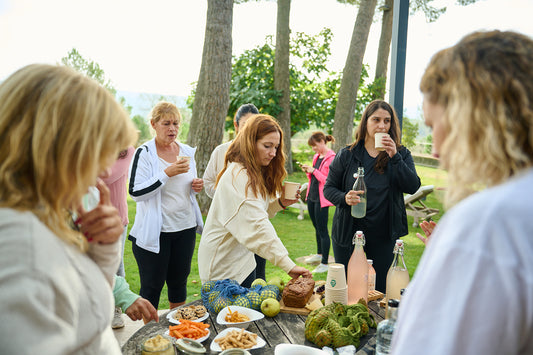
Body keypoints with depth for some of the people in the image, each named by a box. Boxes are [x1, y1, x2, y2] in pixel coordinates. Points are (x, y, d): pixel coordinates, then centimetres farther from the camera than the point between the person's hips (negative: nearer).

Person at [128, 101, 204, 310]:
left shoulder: (187, 152, 10)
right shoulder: (144, 153, -8)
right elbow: (135, 192, -16)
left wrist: (197, 187, -1)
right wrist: (167, 173, -23)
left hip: (185, 227, 5)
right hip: (155, 230, -5)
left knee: (179, 281, 15)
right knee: (152, 285, 4)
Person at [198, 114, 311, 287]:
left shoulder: (255, 174, 8)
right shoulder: (237, 176, -24)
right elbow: (257, 227, -33)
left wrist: (280, 203, -5)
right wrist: (288, 264, -38)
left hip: (243, 260, 10)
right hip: (224, 266, -10)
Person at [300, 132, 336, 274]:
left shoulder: (331, 158, -14)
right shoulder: (317, 156, 13)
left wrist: (314, 171, -19)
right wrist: (308, 171, 2)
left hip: (321, 199, -8)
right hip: (312, 196, 9)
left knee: (322, 230, -5)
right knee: (317, 227, 19)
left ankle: (325, 263, 2)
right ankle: (319, 254, 35)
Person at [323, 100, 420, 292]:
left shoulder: (401, 154, 4)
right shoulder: (346, 155, 4)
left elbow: (413, 187, -9)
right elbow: (329, 188, 5)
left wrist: (394, 157, -18)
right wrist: (344, 198, -16)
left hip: (384, 236, 0)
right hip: (349, 233, 0)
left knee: (380, 292, 5)